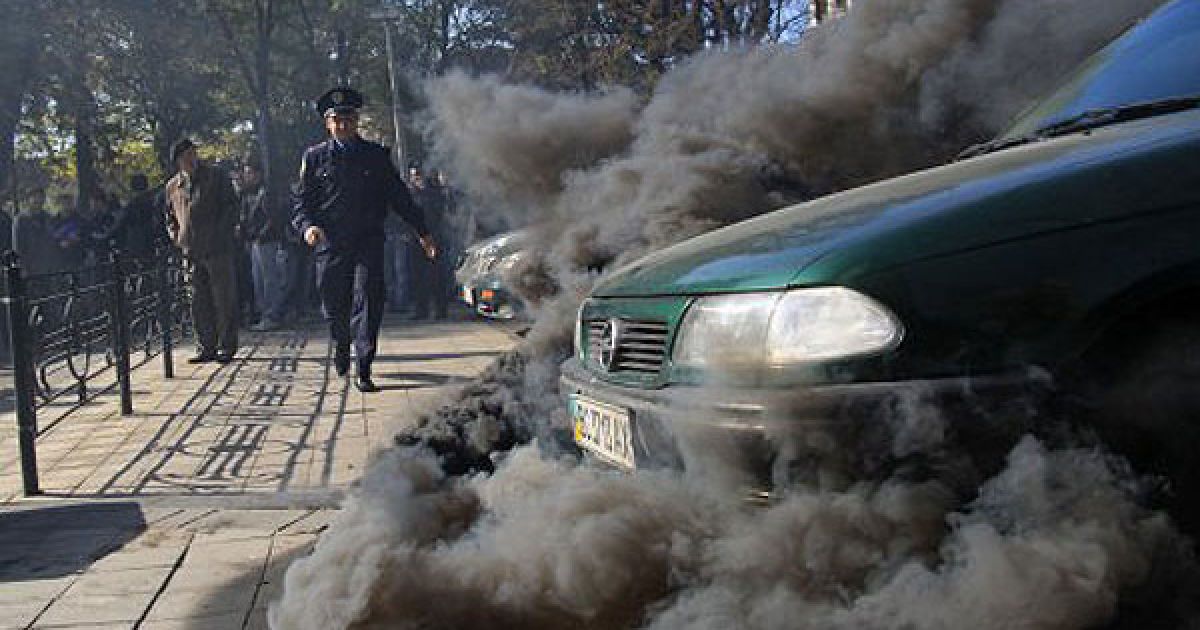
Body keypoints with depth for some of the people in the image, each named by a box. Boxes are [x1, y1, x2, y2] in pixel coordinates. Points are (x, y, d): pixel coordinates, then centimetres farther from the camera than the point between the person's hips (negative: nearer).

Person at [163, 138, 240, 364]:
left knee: (224, 300, -2)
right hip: (191, 253, 4)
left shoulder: (216, 177, 3)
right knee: (199, 303, 5)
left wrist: (220, 232, -8)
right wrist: (176, 237, 10)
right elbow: (170, 216, 27)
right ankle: (206, 347, 12)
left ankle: (227, 347, 4)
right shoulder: (172, 187, 14)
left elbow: (232, 207, 1)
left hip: (219, 250, -4)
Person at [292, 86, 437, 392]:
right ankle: (341, 346, 39)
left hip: (368, 242, 0)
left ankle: (363, 370, -7)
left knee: (368, 301, -10)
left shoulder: (376, 155, 9)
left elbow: (399, 196, 11)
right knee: (334, 306, 8)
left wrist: (422, 232, 8)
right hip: (331, 244, 1)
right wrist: (308, 225, -14)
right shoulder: (315, 156, 8)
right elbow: (302, 200, 7)